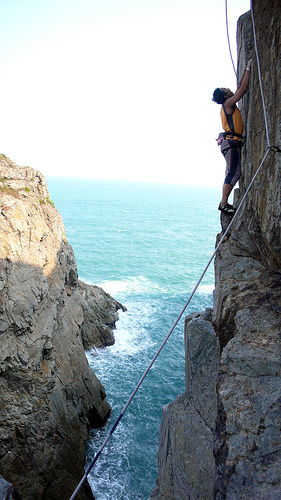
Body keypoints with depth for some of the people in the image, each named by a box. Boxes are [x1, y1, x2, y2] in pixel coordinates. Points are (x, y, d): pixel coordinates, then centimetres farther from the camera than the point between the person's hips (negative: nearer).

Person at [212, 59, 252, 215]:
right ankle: (223, 203, -19)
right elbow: (243, 88, -7)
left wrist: (246, 70, 29)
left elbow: (240, 87, 29)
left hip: (232, 142, 10)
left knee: (233, 173, 7)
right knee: (234, 172, -15)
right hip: (230, 142, -10)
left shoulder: (228, 105, 20)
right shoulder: (228, 103, -5)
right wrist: (249, 69, 1)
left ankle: (225, 203, 5)